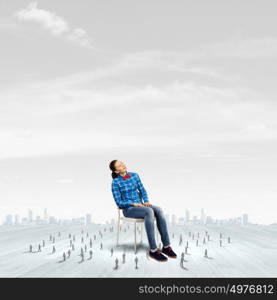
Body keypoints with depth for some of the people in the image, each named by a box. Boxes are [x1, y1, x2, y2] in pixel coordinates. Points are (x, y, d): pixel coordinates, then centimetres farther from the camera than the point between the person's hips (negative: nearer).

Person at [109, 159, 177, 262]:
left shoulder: (134, 175, 9)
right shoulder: (116, 182, -6)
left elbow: (142, 190, 12)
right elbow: (119, 202, -7)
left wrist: (146, 201, -7)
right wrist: (133, 203, -20)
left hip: (140, 205, 5)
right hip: (128, 209, -5)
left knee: (158, 209, -27)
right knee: (149, 211, -36)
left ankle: (166, 246, -28)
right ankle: (153, 250, -37)